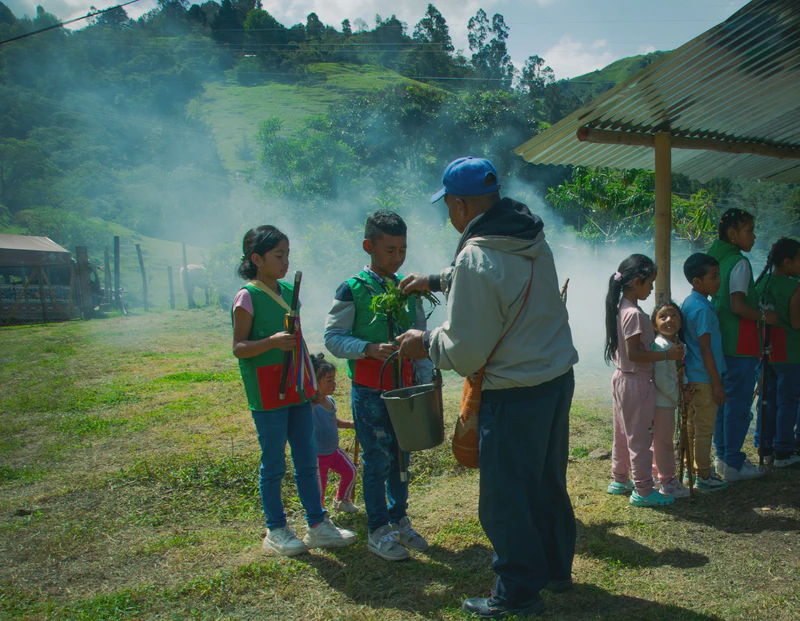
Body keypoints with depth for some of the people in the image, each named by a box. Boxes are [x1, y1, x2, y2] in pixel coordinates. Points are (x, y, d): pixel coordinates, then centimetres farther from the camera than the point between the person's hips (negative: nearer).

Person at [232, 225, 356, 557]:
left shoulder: (289, 291, 11)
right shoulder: (247, 297, -9)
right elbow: (239, 348, -11)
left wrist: (312, 383, 18)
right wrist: (271, 342, -28)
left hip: (297, 390, 7)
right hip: (267, 393, -6)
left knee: (307, 460, 10)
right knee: (273, 464, 3)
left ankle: (317, 524, 20)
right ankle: (275, 531, 17)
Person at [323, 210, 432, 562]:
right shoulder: (352, 290, -9)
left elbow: (420, 336, 14)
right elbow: (333, 337, -11)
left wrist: (426, 377, 7)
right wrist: (369, 349, -25)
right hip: (369, 391, -5)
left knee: (401, 456, 14)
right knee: (377, 460, 1)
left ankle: (399, 521, 30)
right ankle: (378, 532, 16)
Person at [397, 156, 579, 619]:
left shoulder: (476, 258, -22)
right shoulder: (533, 239, 5)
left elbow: (465, 352, -19)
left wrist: (425, 343, 0)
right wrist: (438, 281, 31)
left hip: (514, 396, -9)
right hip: (559, 378, 9)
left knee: (506, 497, 8)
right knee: (548, 481, 23)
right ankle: (556, 568, 40)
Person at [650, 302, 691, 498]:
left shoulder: (679, 345, 9)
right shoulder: (660, 346, -21)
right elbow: (661, 379, -24)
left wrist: (686, 388, 1)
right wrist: (679, 395, -15)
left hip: (670, 400, 9)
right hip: (661, 401, -9)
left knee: (665, 440, 19)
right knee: (663, 441, 1)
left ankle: (664, 475, 33)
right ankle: (667, 481, 10)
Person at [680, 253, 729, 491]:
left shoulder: (689, 302, 9)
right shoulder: (702, 308, -20)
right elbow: (705, 348, -21)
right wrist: (717, 383, -18)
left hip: (691, 376, 9)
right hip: (704, 379, -9)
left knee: (693, 426, 18)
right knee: (704, 429, 2)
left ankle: (693, 469, 30)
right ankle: (703, 477, 12)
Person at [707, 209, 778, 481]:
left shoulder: (716, 259, 12)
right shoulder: (739, 263, -14)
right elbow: (738, 306, -22)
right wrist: (764, 316, -9)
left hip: (720, 343, 9)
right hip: (740, 346, -9)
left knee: (723, 401, 15)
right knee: (739, 405, -1)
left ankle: (723, 457, 25)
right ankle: (733, 465, 6)